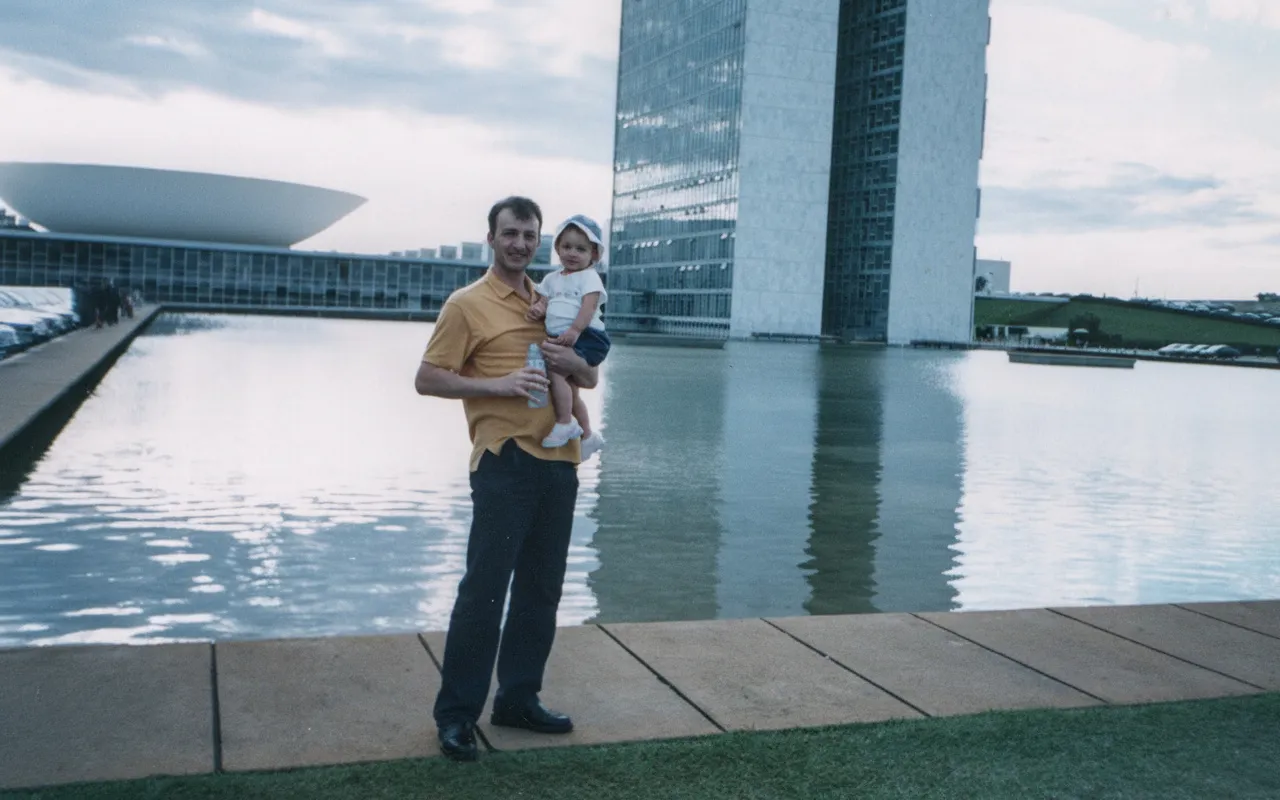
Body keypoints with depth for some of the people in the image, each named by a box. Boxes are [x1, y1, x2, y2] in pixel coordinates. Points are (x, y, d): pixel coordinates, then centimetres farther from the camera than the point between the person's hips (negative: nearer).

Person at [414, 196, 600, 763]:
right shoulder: (467, 304, -2)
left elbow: (591, 377, 20)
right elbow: (427, 379, -6)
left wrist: (573, 363, -3)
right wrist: (498, 384, -18)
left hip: (559, 461, 6)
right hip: (505, 463, -6)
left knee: (541, 590, 12)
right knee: (483, 589, -4)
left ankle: (518, 699, 25)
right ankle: (456, 714, 7)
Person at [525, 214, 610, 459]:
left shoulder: (589, 277, -2)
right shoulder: (552, 278, 19)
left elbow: (589, 307, -15)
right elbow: (544, 300, 13)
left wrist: (574, 331, -29)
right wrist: (539, 308, -13)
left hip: (584, 338, -8)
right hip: (559, 339, 8)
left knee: (556, 370, -26)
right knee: (569, 386, 14)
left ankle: (565, 423, -18)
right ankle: (587, 434, 28)